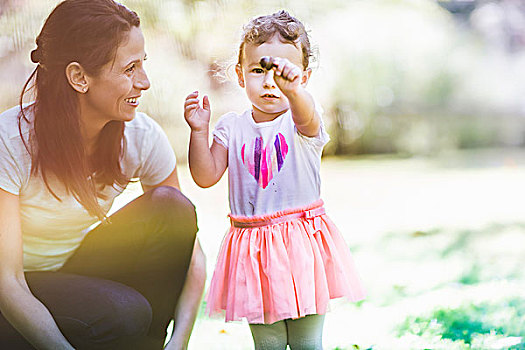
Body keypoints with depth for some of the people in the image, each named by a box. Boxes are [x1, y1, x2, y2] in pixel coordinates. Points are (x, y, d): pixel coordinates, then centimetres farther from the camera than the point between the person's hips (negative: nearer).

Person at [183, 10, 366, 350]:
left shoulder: (302, 123, -5)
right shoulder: (232, 127, 5)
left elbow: (305, 117, -31)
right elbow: (206, 177, 1)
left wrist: (291, 89, -52)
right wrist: (199, 131, -11)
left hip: (301, 243, -2)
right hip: (253, 248, 2)